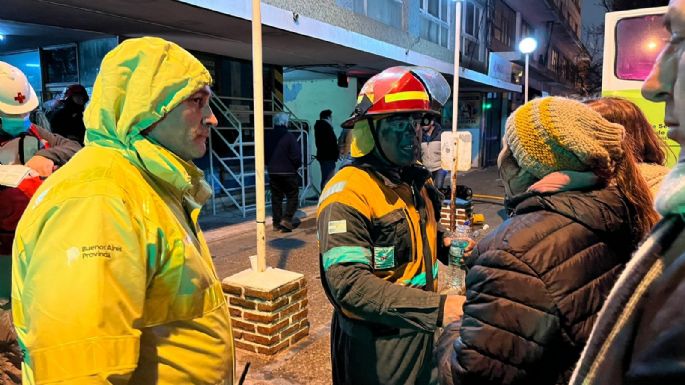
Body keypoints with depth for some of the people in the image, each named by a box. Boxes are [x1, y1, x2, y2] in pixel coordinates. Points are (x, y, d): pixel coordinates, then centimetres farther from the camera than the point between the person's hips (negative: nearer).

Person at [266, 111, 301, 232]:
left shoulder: (267, 136, 3)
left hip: (272, 172, 5)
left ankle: (277, 223, 13)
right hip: (288, 172, -5)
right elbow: (296, 155, -14)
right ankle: (286, 219, -6)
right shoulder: (289, 137, -14)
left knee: (276, 198, 11)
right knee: (292, 196, 6)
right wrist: (296, 166, 3)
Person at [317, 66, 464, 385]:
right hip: (375, 345, -7)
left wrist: (444, 244, -1)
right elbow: (351, 284, -31)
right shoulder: (348, 194, -25)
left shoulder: (417, 179, 2)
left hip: (421, 332, 8)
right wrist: (436, 308, -33)